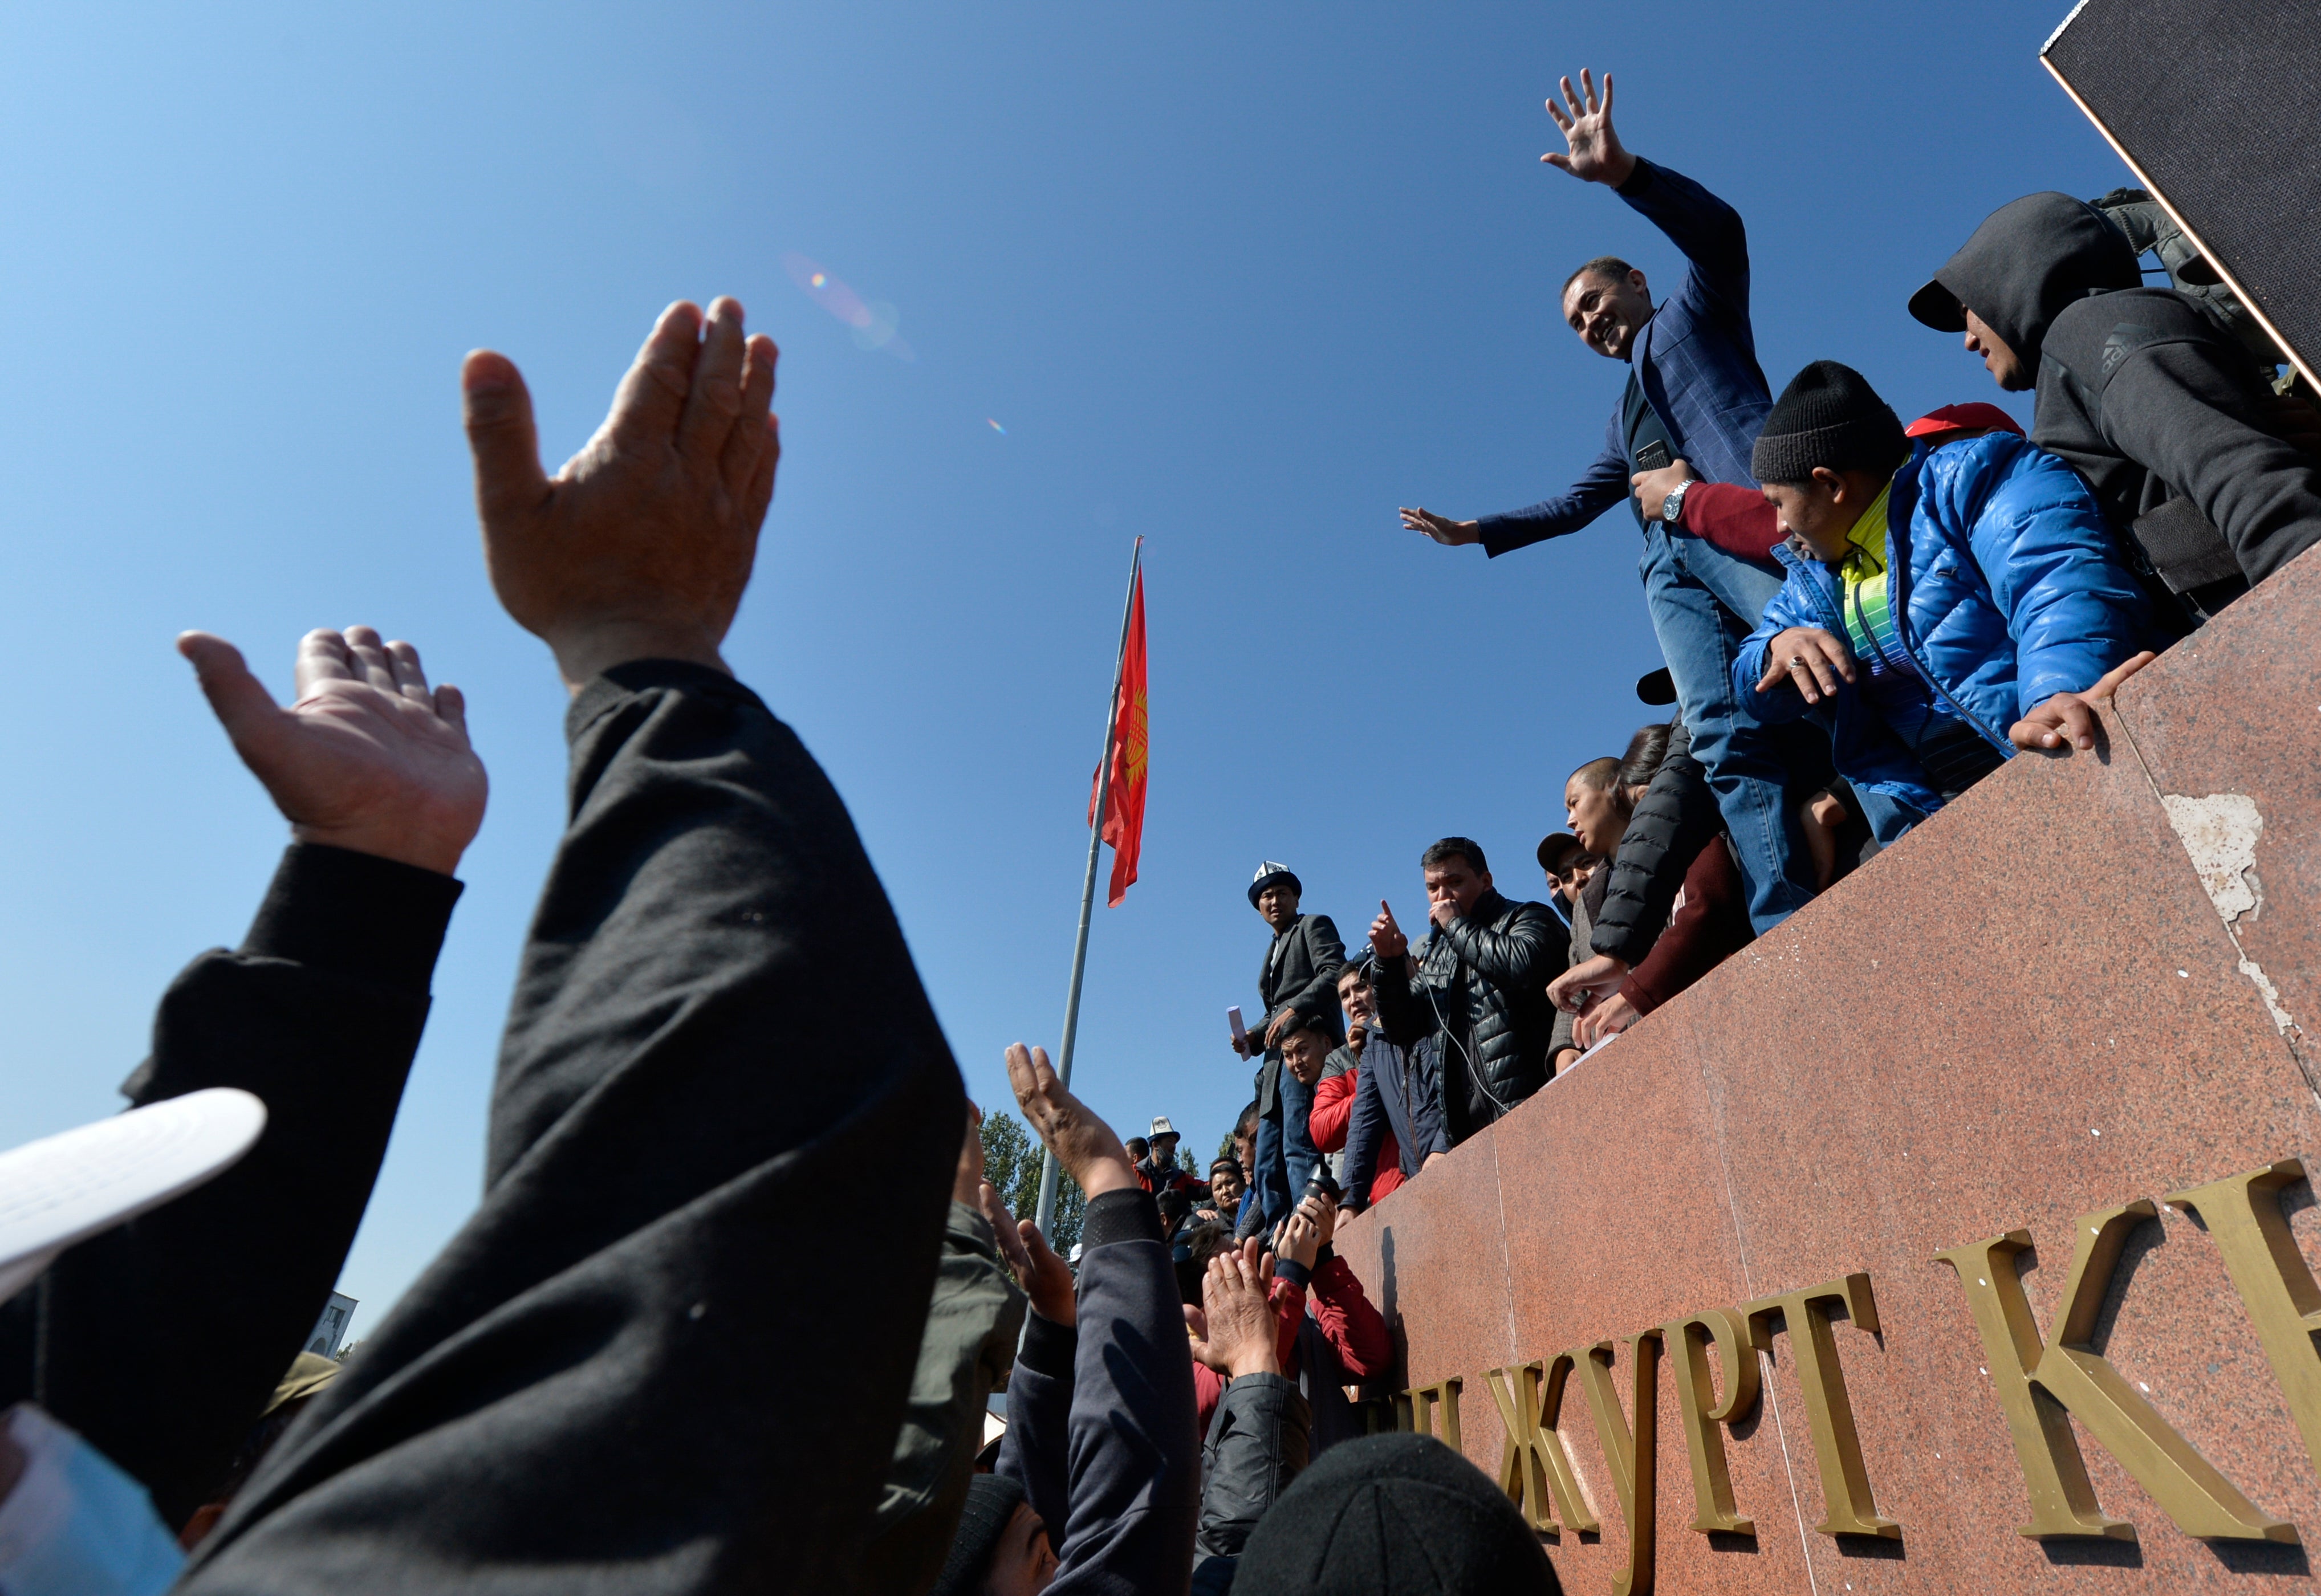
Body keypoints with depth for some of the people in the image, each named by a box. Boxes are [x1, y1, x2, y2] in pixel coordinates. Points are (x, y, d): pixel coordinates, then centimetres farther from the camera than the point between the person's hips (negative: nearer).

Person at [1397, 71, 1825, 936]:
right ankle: (1786, 927, -27)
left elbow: (1720, 230, 2)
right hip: (1671, 559, 4)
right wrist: (1480, 530, 46)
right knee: (1726, 736, -17)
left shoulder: (1695, 308, 23)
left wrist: (1623, 171, -10)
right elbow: (1577, 502, 44)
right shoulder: (1627, 415, 40)